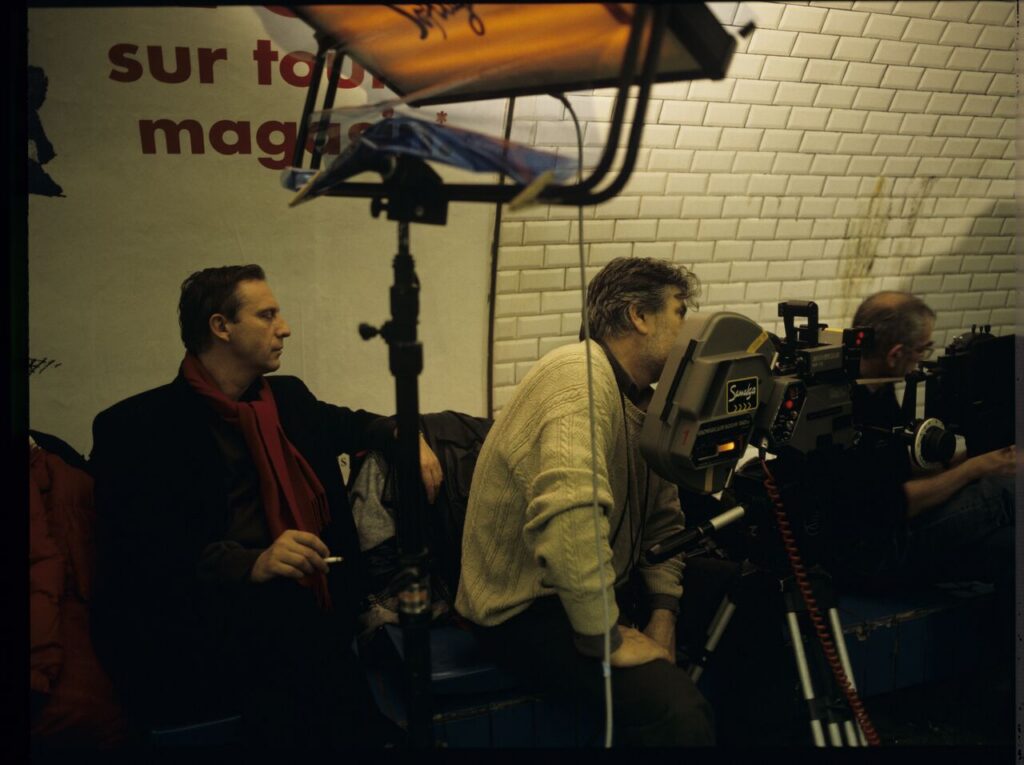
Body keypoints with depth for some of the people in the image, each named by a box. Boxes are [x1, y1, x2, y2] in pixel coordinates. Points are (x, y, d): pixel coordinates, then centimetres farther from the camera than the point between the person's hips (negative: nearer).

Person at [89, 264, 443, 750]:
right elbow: (144, 551, -11)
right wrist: (251, 564, -26)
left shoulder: (286, 396, 17)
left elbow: (346, 424, 35)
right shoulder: (137, 426, -2)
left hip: (311, 599, 6)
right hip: (213, 614, -5)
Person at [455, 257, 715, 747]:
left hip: (596, 588, 10)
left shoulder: (644, 399, 9)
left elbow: (663, 518, 13)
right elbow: (569, 518, -37)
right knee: (675, 709, -29)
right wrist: (607, 638, -29)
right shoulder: (583, 377, -23)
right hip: (527, 609, -10)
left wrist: (664, 612, -1)